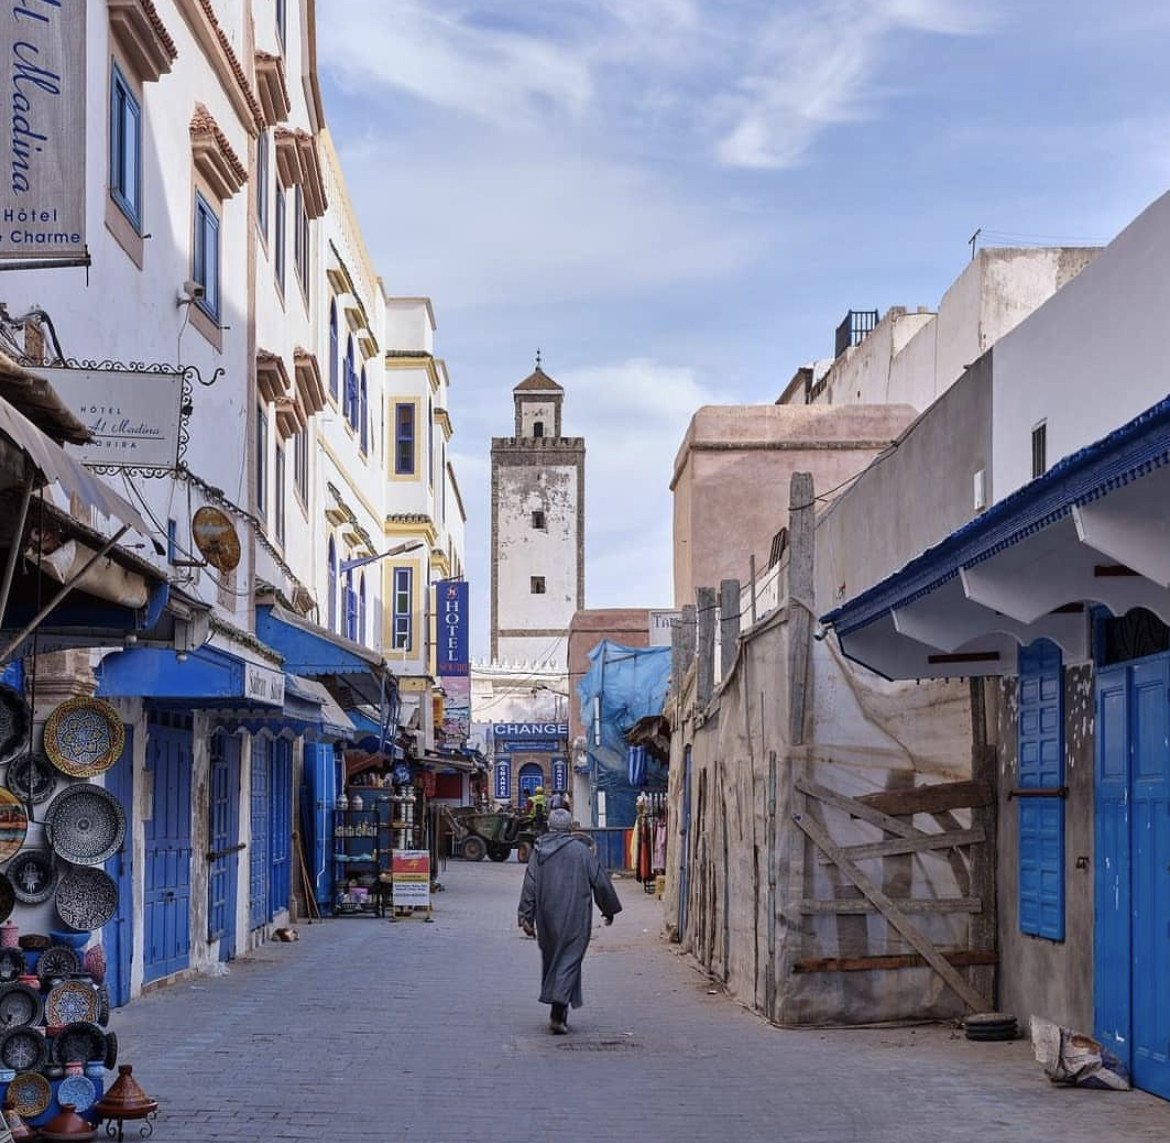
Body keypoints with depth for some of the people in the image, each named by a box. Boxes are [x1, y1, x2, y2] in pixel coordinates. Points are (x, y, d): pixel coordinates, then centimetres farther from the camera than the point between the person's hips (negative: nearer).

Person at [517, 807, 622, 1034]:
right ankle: (558, 1011, -18)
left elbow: (529, 886, 0)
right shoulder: (581, 850, -4)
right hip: (575, 919, -3)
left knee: (550, 958, 17)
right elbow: (601, 882, -1)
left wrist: (526, 917, 2)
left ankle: (558, 1008, 23)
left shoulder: (539, 850, 3)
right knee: (570, 959, -3)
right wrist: (609, 909, 12)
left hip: (547, 918, 3)